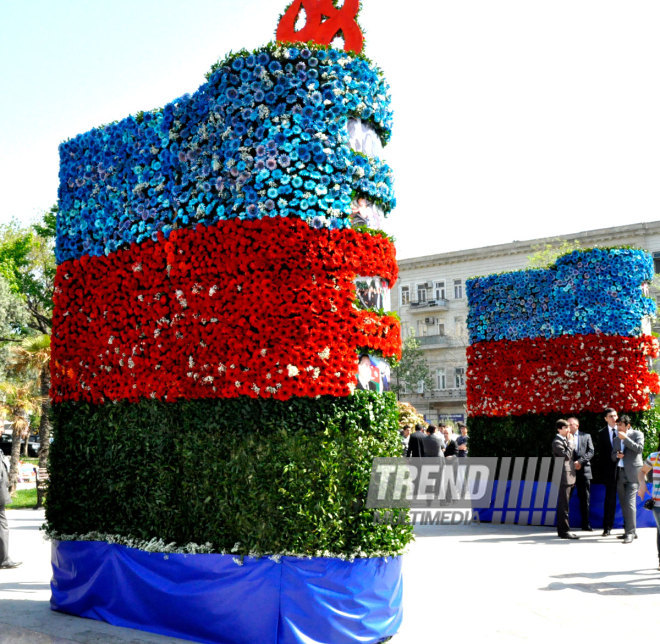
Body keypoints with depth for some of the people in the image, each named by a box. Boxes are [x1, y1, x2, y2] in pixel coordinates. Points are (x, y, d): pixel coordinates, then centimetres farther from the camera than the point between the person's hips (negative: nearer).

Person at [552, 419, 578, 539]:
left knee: (563, 504, 12)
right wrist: (570, 442, -13)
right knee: (563, 505, -7)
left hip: (569, 476, 10)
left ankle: (562, 530, 17)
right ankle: (564, 530, -5)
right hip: (564, 476, -10)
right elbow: (566, 455, -21)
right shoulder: (557, 442, -11)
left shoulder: (565, 440, 18)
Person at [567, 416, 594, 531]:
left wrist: (580, 461, -12)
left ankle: (586, 524, 15)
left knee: (585, 499, 6)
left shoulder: (586, 436, 9)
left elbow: (591, 452, 1)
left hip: (583, 471, 1)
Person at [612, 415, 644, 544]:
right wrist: (617, 455, -2)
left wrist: (625, 438, -15)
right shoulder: (617, 439, 20)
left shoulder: (637, 434, 4)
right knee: (624, 504, 8)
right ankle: (629, 530, 16)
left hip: (632, 474, -6)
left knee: (630, 503, -14)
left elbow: (639, 448, -12)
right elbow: (613, 456, 20)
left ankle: (630, 532, -11)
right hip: (620, 474, 6)